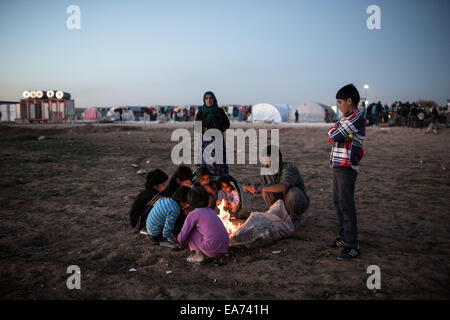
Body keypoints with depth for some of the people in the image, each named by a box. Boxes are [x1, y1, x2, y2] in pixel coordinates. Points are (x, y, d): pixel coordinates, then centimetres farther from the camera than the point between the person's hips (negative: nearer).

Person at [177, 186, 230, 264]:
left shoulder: (192, 214, -2)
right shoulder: (211, 211, 19)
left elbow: (182, 237, -1)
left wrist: (180, 239, 26)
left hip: (212, 249, -7)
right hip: (224, 248, 7)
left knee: (189, 231, 10)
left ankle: (199, 255, 7)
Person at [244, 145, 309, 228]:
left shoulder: (289, 167, -28)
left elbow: (283, 187, -47)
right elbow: (260, 188, 6)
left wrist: (260, 188, -40)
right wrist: (250, 188, -17)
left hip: (300, 202, -5)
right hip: (282, 203, 5)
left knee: (292, 192, -35)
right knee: (266, 189, -17)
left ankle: (295, 219, -7)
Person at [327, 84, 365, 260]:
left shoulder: (356, 119, -15)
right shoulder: (345, 118, 16)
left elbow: (334, 136, -16)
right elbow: (331, 137, 14)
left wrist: (334, 131, 2)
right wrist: (338, 133, -4)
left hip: (347, 167, -10)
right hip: (337, 166, 10)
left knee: (346, 205, -8)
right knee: (338, 202, 16)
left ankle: (352, 245, -2)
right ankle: (344, 236, 29)